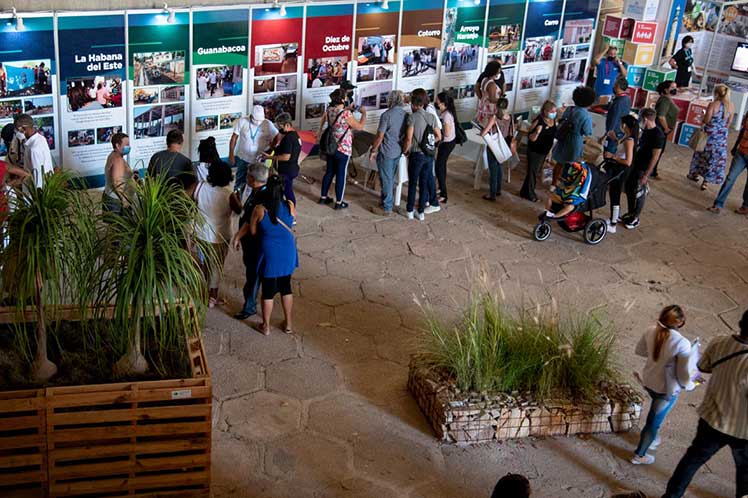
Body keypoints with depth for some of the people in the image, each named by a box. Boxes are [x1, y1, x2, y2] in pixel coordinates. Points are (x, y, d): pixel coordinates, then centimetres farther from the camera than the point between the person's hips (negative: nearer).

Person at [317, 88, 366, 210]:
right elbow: (359, 127, -17)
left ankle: (323, 197, 28)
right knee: (341, 175, 4)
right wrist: (364, 113, -4)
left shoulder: (330, 110, -2)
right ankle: (339, 202, 12)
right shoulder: (346, 114, -23)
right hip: (343, 149, -7)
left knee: (329, 172, 19)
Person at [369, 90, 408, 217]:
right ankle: (387, 201, 31)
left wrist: (373, 151, -5)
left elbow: (380, 136, -15)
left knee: (386, 180, 1)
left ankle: (387, 208, 7)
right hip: (398, 151, 6)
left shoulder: (387, 115, -18)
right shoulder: (406, 115, 1)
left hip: (386, 152, -6)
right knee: (391, 178, 20)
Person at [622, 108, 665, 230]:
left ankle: (635, 219, 21)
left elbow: (655, 157, -22)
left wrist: (646, 175, -21)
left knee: (639, 194, 5)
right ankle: (631, 213, 35)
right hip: (635, 165, 9)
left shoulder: (658, 135, -23)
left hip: (643, 169, -8)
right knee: (629, 189, 18)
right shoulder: (646, 130, 3)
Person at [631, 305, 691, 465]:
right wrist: (687, 384, -3)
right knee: (654, 421, 15)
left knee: (655, 414, 34)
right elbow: (684, 375, -24)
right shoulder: (682, 343, -31)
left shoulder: (651, 332, -14)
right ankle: (639, 455, 31)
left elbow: (639, 350, 5)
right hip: (667, 388, -5)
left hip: (648, 381, 5)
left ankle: (652, 437, 54)